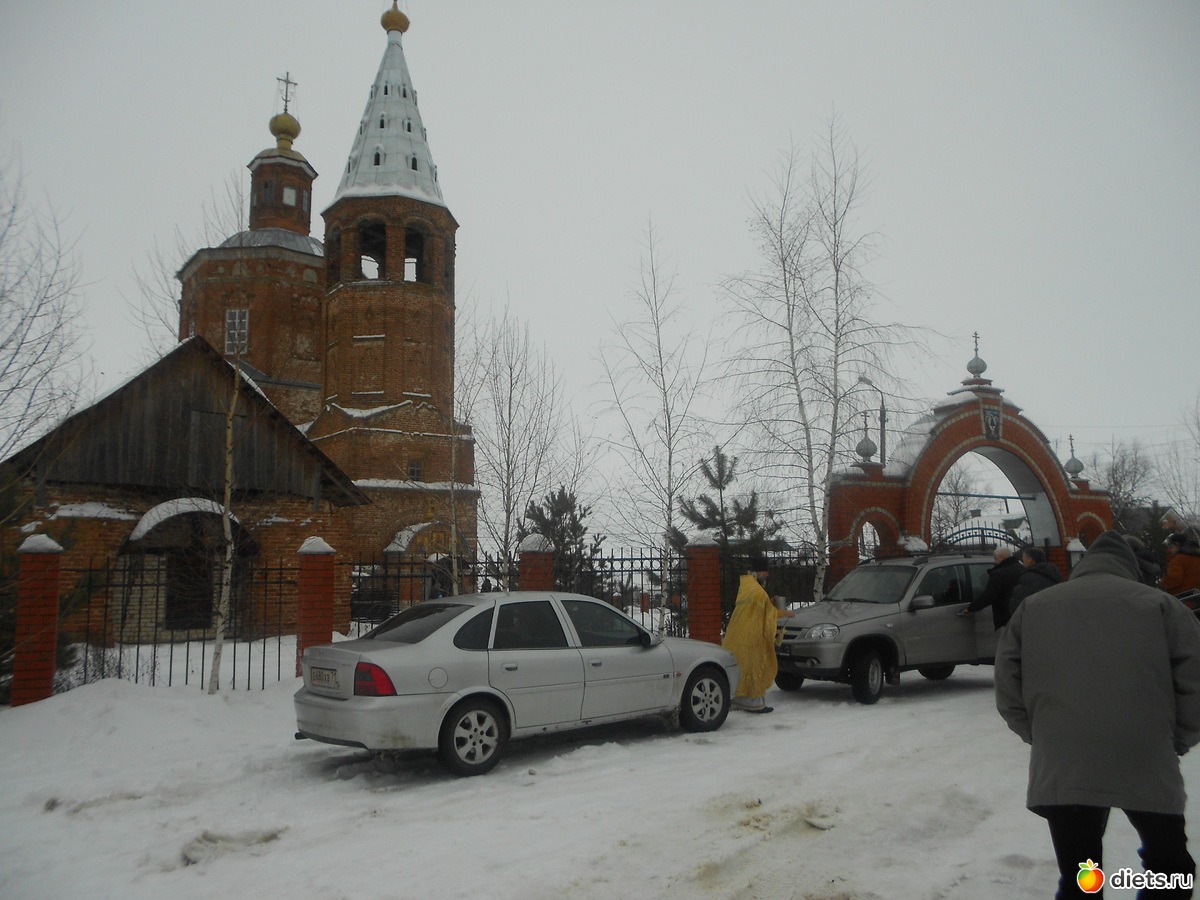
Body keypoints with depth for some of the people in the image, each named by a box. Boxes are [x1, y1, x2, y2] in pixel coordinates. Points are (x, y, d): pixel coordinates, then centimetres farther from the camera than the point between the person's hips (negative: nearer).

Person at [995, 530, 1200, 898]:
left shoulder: (1032, 608, 11)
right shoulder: (1161, 605, 6)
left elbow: (1008, 694, 7)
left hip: (1061, 770, 1)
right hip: (1147, 766, -1)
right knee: (1169, 866, 20)